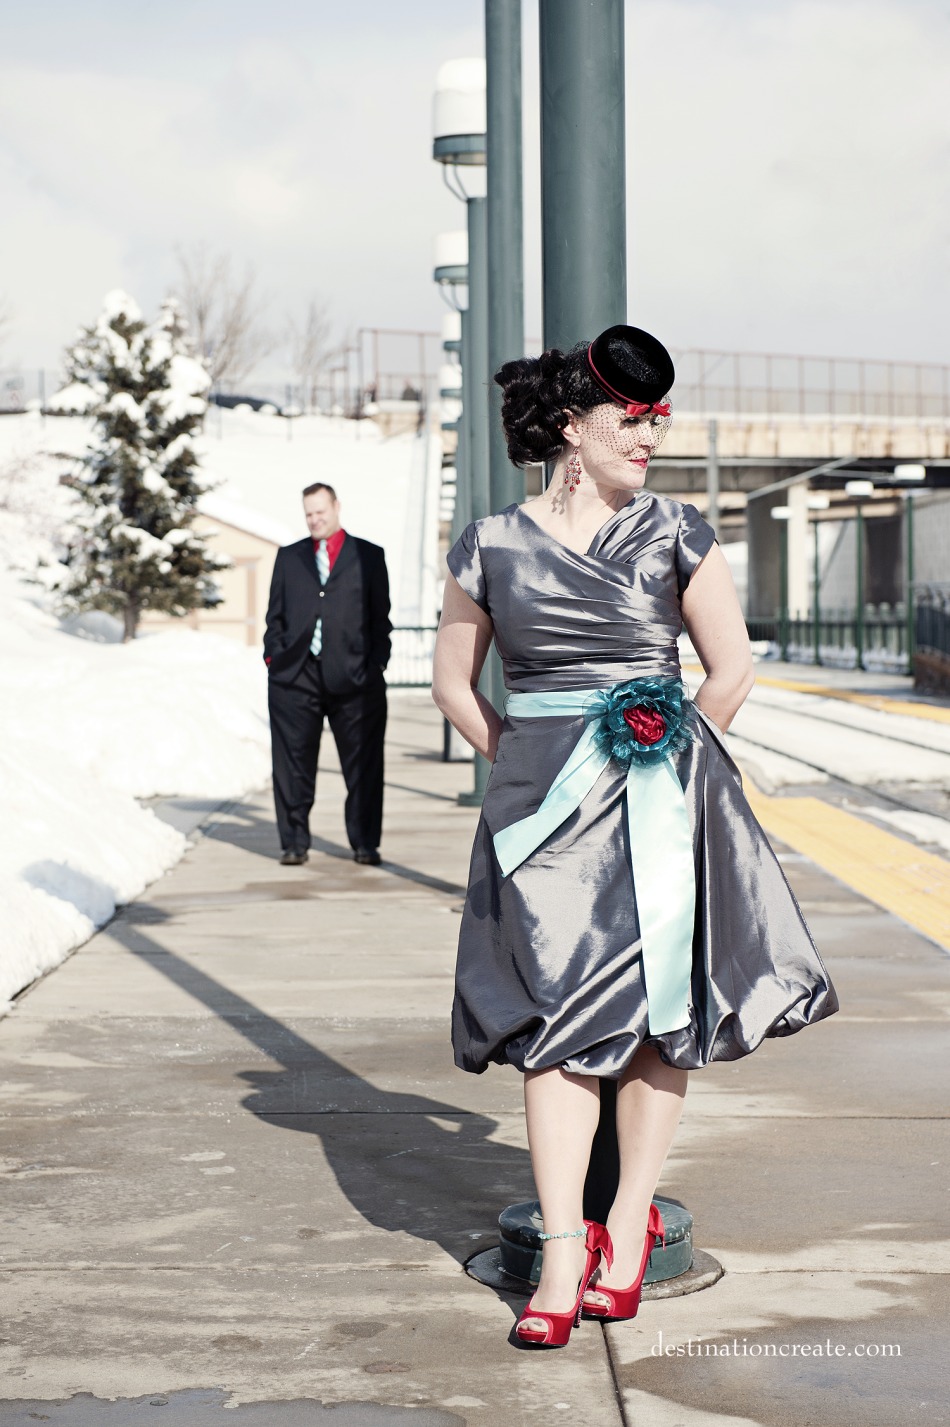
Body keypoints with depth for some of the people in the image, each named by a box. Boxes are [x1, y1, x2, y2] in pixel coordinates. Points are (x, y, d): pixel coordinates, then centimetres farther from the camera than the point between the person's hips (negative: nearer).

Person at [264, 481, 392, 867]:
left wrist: (376, 663, -2)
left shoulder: (368, 556, 9)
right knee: (293, 765, 1)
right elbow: (275, 615, 16)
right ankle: (294, 843, 9)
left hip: (352, 676, -2)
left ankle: (365, 843, 10)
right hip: (295, 676, 2)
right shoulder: (289, 557, 16)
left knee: (363, 765, 0)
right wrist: (274, 657, 2)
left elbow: (380, 616, 8)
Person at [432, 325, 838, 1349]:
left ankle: (628, 1227, 13)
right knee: (557, 1017, -4)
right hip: (543, 799, 0)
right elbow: (452, 680, 12)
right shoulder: (493, 546, 3)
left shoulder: (676, 535, 2)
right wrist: (516, 763, 6)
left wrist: (672, 762, 7)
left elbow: (732, 669, 6)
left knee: (657, 1011, 1)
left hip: (659, 794, 0)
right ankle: (561, 1256, -4)